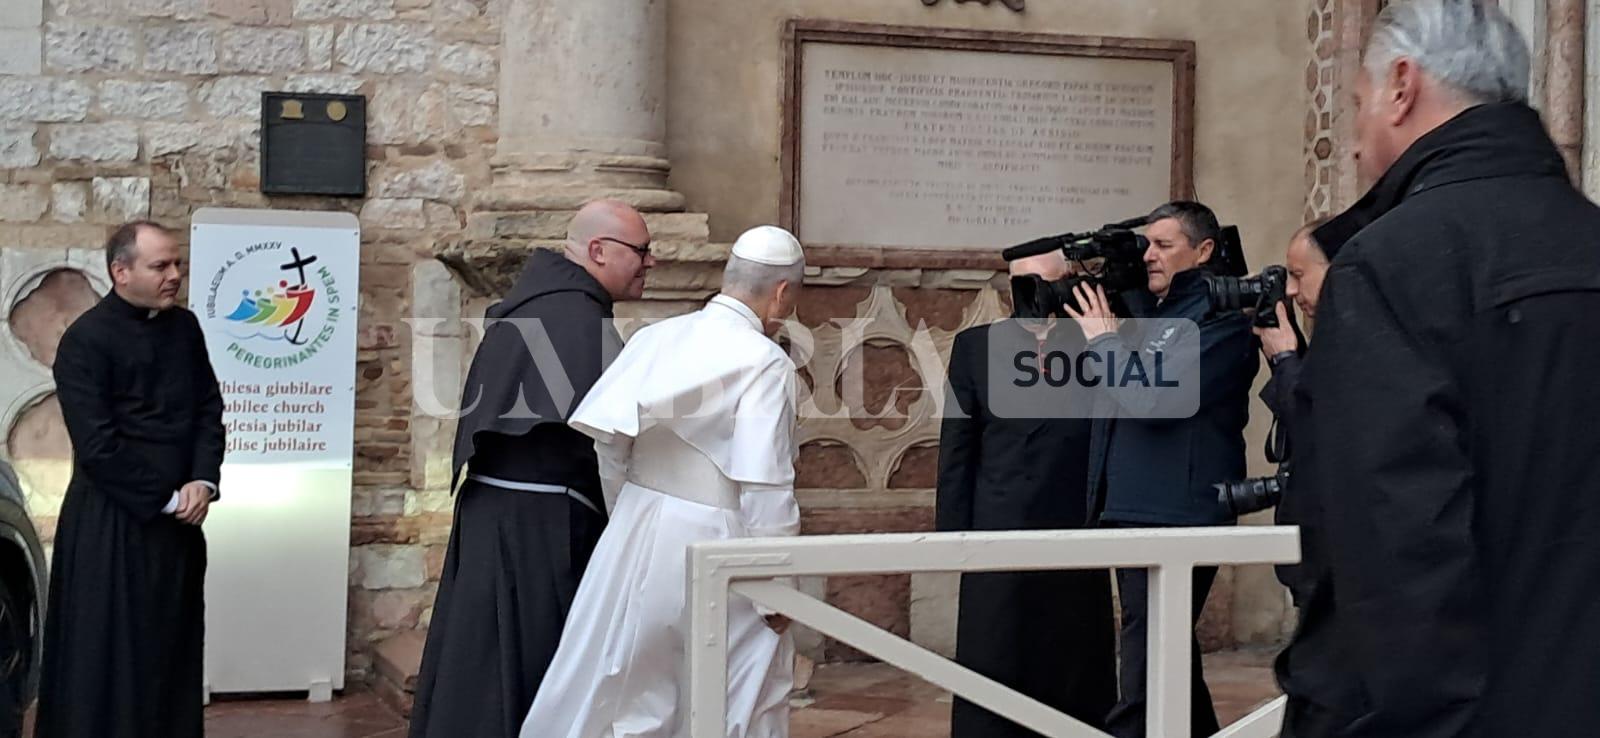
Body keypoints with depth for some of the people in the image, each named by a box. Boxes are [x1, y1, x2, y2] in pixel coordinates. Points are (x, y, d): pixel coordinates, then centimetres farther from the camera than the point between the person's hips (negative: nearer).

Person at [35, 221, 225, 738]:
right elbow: (97, 446, -16)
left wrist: (202, 482, -7)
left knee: (172, 651, 11)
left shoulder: (185, 327, 7)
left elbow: (210, 410, 9)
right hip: (110, 522, -6)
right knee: (108, 659, 0)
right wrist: (165, 500, -12)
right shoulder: (85, 340, -12)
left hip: (178, 518, 6)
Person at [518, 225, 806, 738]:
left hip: (635, 535, 6)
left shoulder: (655, 338, 2)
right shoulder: (766, 364, -14)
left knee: (625, 695, 17)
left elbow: (608, 444, 4)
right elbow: (766, 489, -17)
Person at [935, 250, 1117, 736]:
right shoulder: (975, 346, 8)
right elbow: (956, 449, 6)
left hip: (1077, 535, 0)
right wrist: (954, 533, 0)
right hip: (999, 534, 0)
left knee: (1076, 677, 8)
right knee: (992, 677, 3)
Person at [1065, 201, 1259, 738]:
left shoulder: (1220, 316, -8)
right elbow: (1108, 392, 19)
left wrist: (1103, 337, -7)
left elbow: (1151, 393, -20)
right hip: (1132, 510, 9)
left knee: (1147, 672, -10)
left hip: (1176, 517, -9)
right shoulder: (1149, 311, 18)